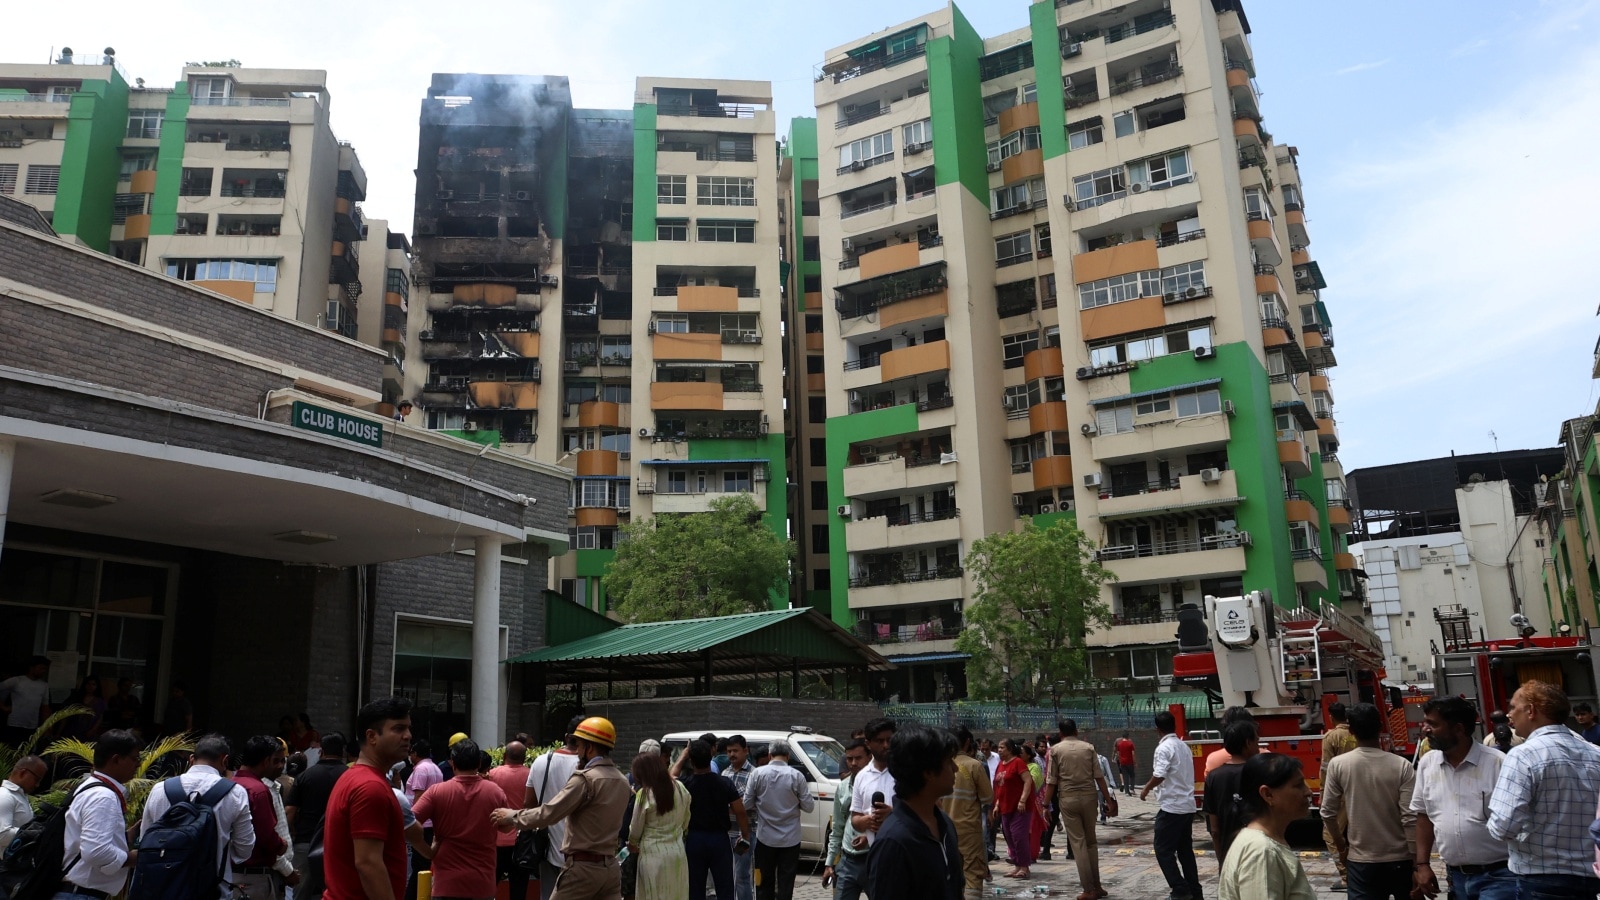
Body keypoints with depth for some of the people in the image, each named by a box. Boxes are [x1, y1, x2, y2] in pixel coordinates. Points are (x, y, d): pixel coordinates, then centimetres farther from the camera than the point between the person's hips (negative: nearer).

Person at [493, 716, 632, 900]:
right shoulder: (622, 782, 11)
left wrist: (512, 816, -3)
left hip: (583, 867, -7)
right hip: (610, 868, 7)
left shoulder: (586, 778, -13)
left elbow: (548, 813, -16)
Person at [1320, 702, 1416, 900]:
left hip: (1361, 860, -1)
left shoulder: (1338, 765, -8)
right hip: (1400, 858, 1)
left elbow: (1328, 813, -3)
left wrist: (1340, 845, 14)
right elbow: (1410, 818, -13)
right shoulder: (1401, 766, -10)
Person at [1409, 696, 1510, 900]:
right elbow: (1424, 816, 11)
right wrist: (1422, 864, 8)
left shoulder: (1497, 763, -12)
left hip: (1497, 876, -5)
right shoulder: (1426, 764, 3)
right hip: (1456, 876, 5)